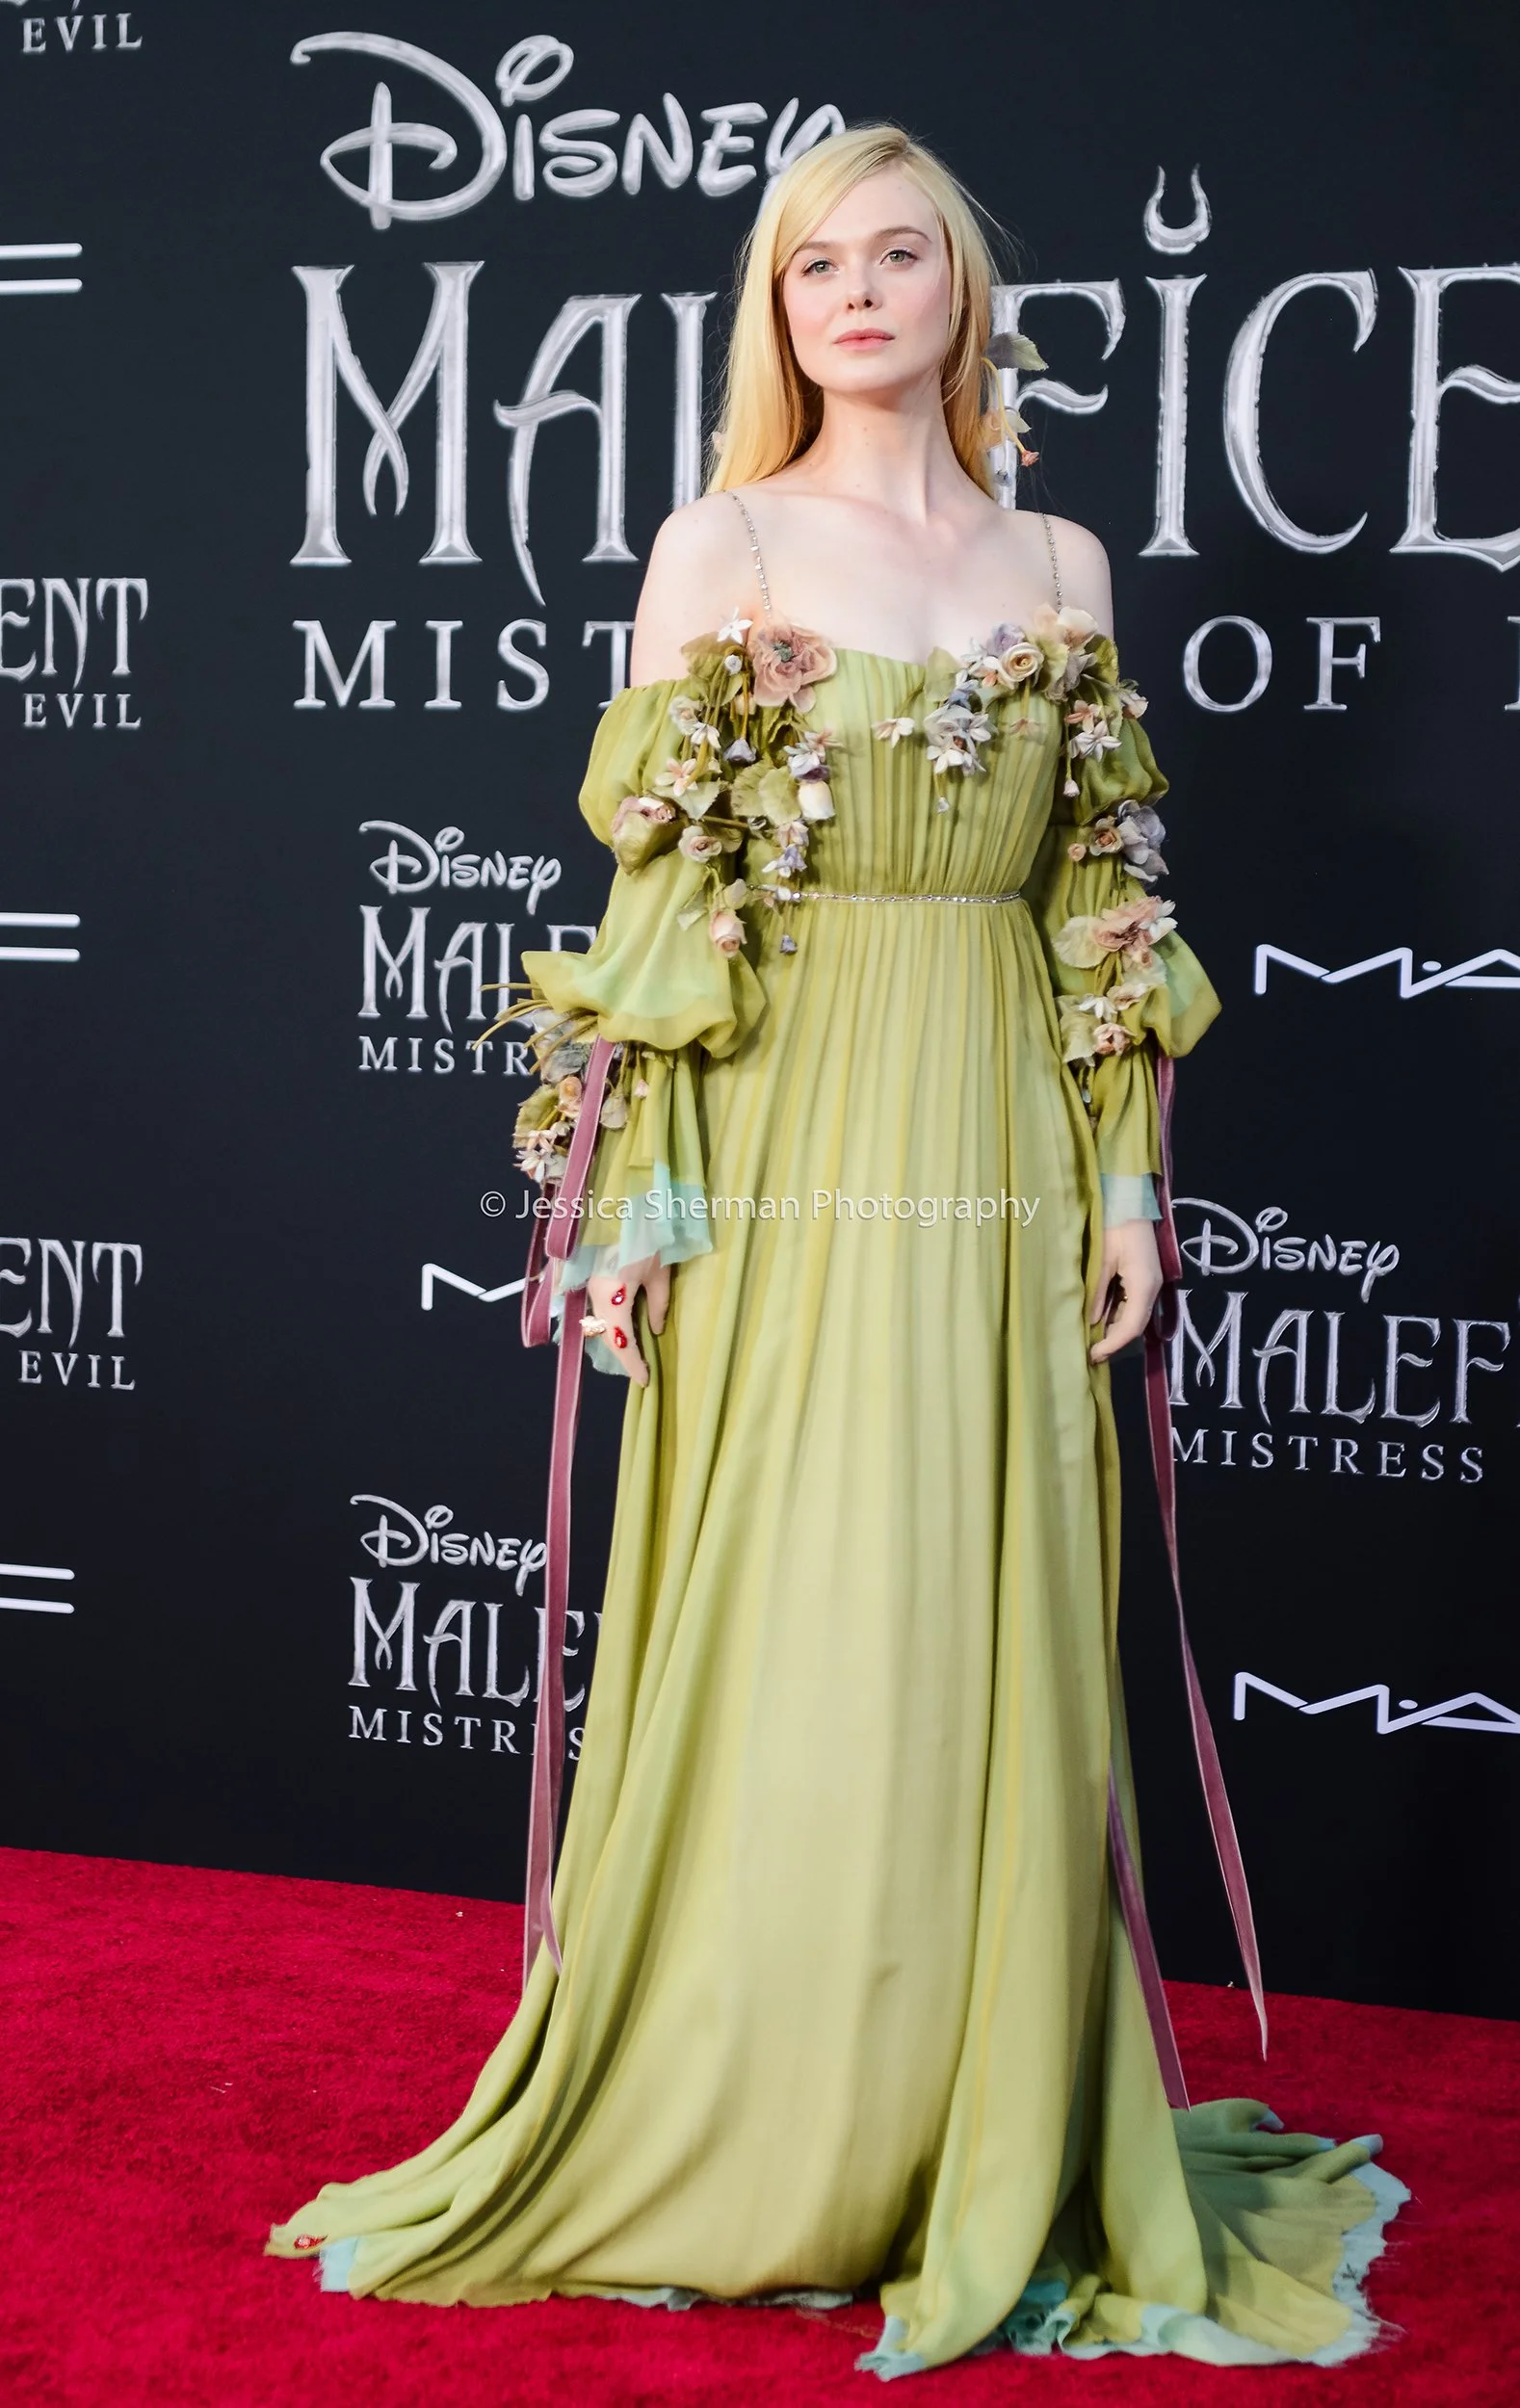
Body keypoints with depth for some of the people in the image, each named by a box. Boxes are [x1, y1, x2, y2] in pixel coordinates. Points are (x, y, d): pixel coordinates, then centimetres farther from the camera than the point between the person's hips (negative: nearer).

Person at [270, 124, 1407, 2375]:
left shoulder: (1057, 564, 12)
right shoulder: (721, 545, 2)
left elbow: (1106, 903, 12)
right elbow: (655, 892, -2)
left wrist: (1128, 1172, 5)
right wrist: (634, 1196, -7)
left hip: (1003, 1162, 3)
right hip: (794, 1159, -3)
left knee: (1001, 1655, 5)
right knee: (787, 1659, -1)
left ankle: (992, 2150, 18)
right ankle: (754, 2151, 15)